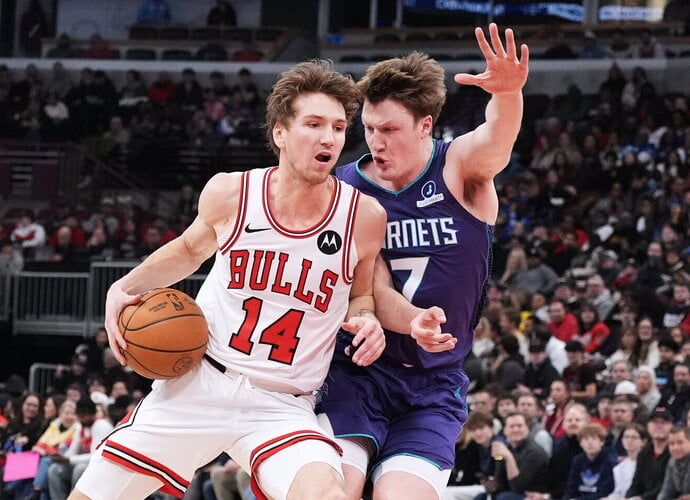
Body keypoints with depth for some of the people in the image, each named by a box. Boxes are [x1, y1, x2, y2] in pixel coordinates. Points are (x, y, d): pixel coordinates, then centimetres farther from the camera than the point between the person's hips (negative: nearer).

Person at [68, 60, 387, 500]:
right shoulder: (229, 194, -5)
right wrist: (126, 287, 4)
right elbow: (190, 250, 18)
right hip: (195, 384, 2)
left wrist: (365, 319, -10)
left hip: (283, 408, -2)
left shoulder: (363, 216, -8)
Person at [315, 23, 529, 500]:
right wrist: (413, 322, -33)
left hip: (434, 386, 0)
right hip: (357, 373, 1)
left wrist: (509, 93, -54)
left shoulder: (461, 168, -7)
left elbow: (497, 138, -30)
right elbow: (375, 289, -9)